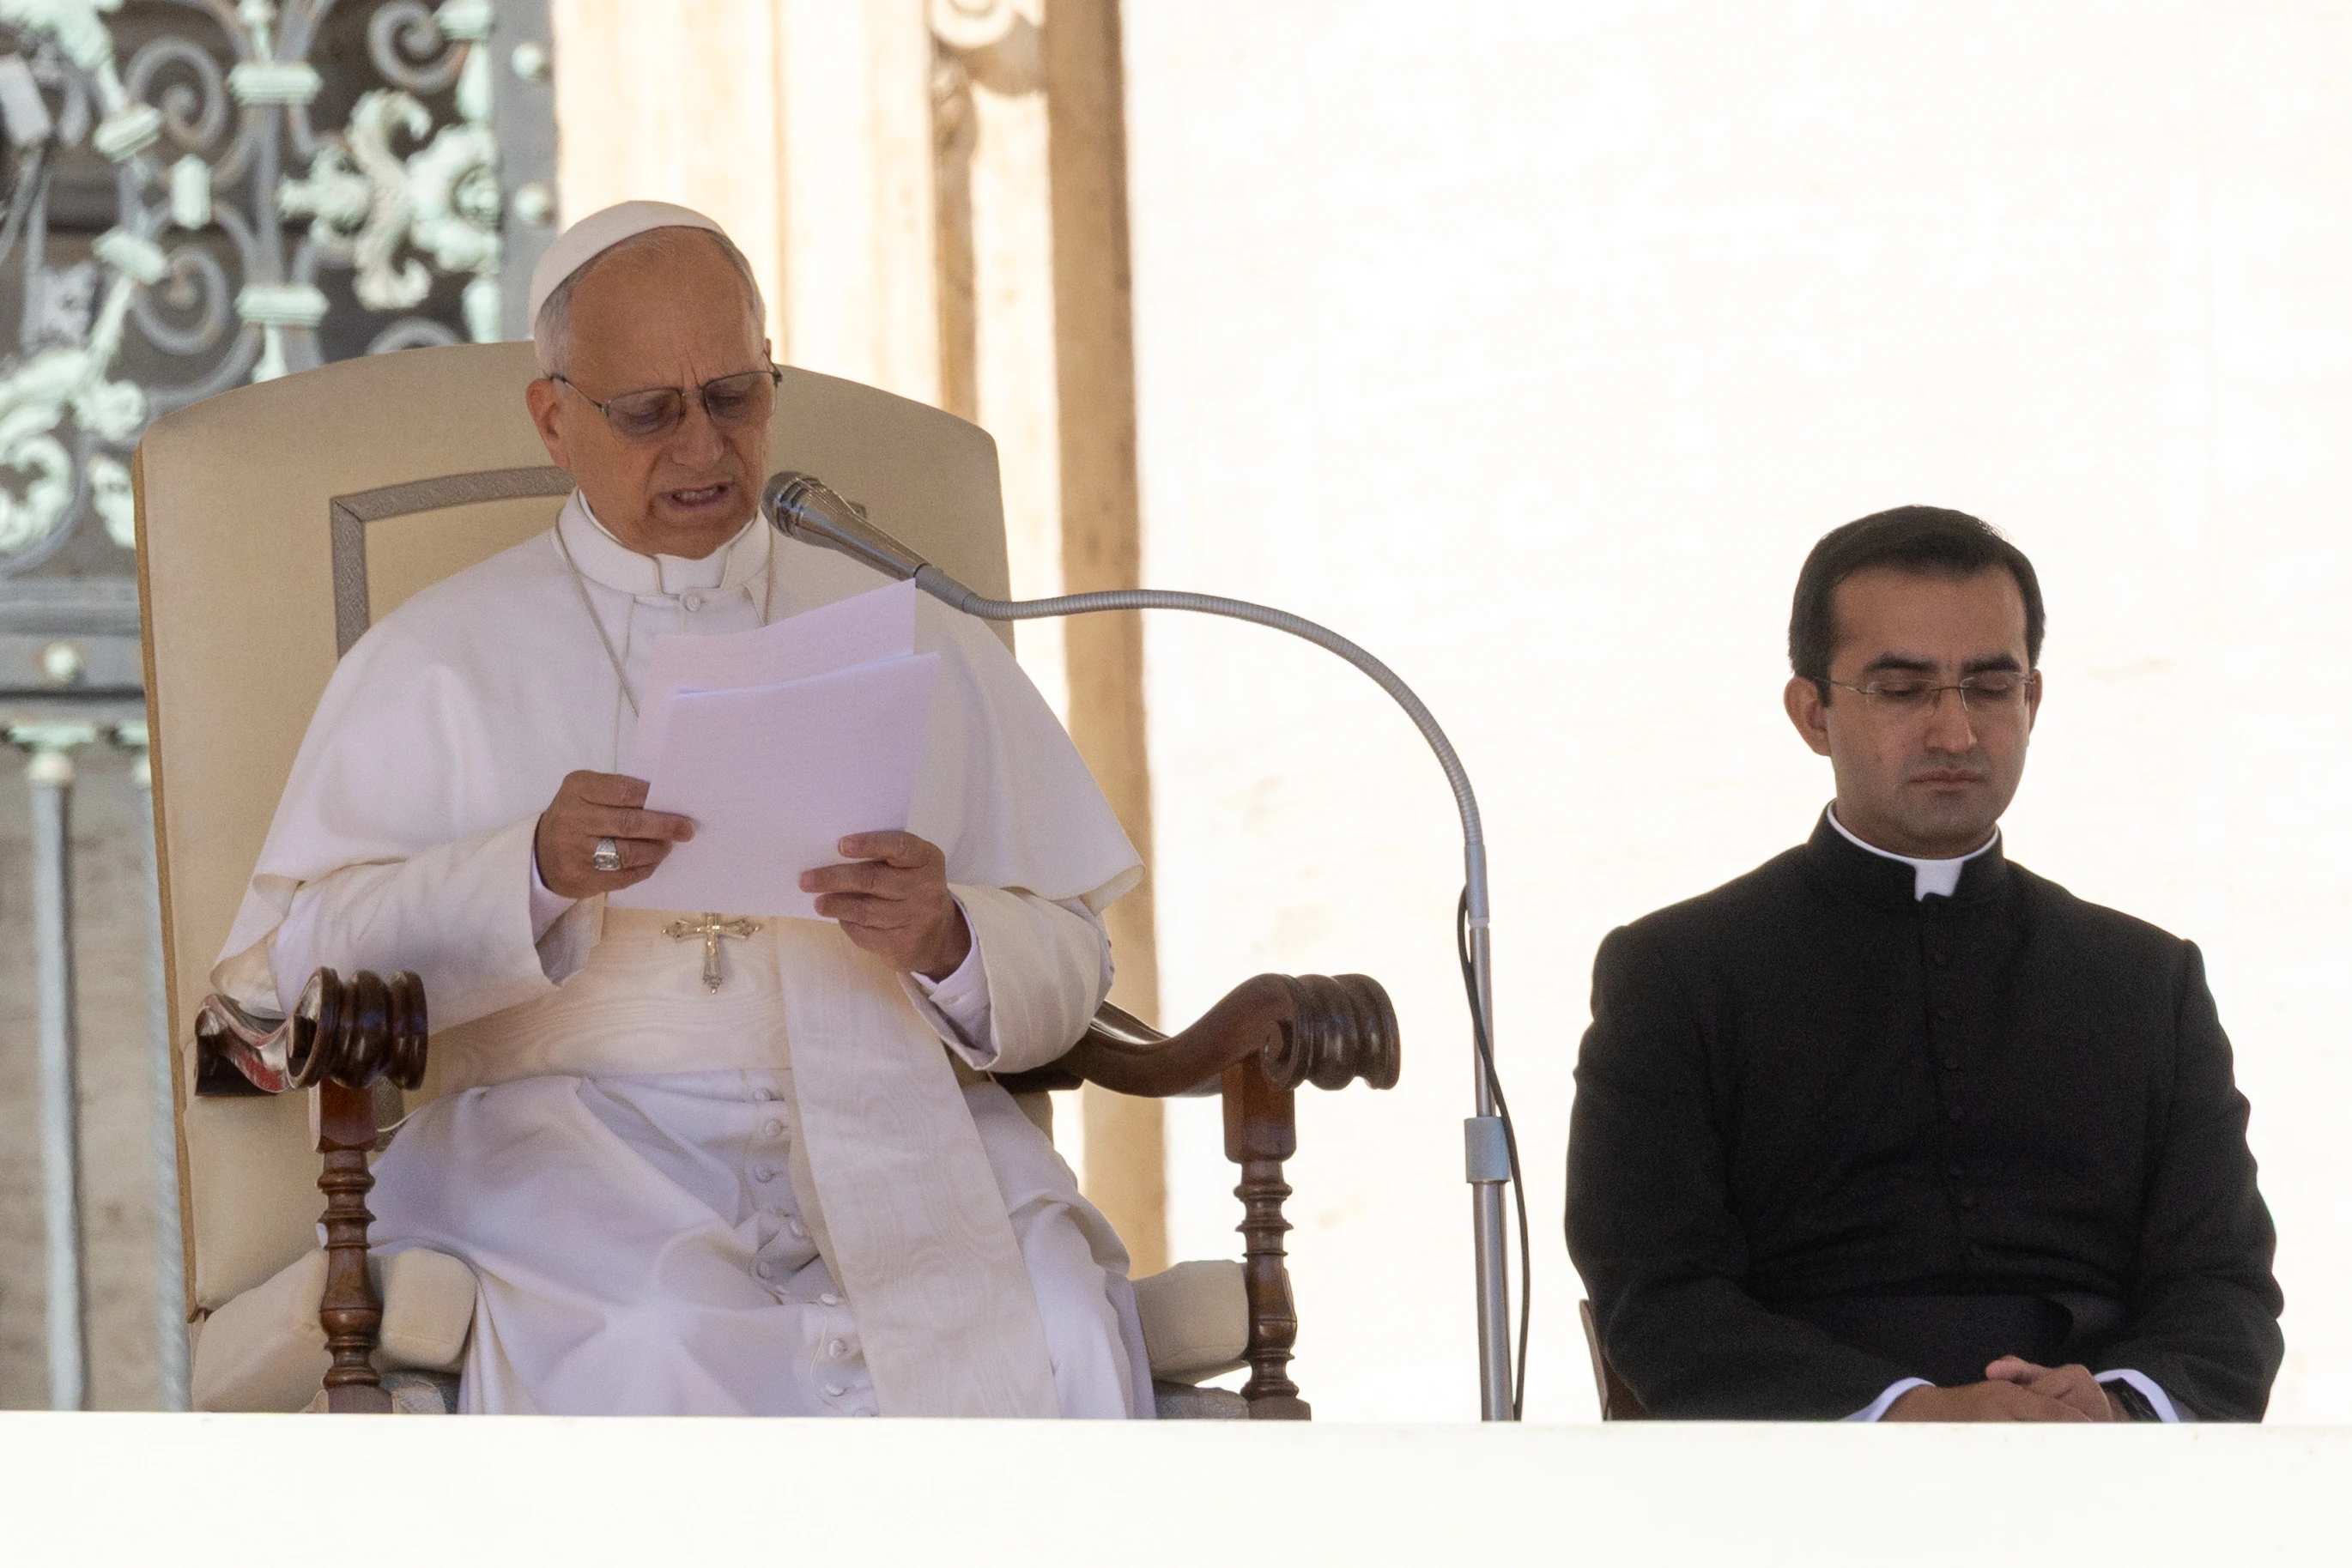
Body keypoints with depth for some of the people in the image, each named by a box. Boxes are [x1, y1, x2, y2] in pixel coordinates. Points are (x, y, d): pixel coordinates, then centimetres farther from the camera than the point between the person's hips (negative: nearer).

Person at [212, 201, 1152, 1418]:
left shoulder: (919, 646, 23)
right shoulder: (437, 663, 16)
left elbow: (1068, 966, 16)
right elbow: (288, 958, 2)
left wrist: (949, 943, -8)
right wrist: (532, 872, -14)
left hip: (887, 1119, 2)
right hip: (570, 1128, -2)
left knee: (1053, 1334, -32)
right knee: (655, 1349, -38)